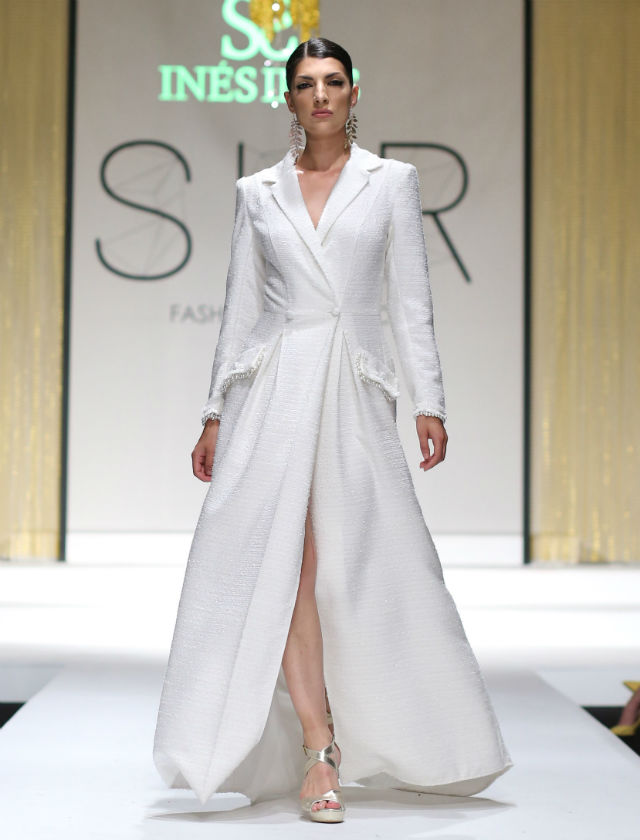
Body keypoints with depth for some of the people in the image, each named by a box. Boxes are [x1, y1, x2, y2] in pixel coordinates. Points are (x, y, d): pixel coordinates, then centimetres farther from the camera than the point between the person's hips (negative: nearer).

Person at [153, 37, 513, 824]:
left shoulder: (391, 182, 8)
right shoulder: (258, 193, 11)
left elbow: (410, 301, 5)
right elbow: (240, 308, 12)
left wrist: (428, 401, -2)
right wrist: (216, 414, 8)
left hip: (355, 395, 0)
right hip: (275, 390, 1)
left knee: (370, 568, -1)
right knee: (287, 563, -12)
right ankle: (320, 750, -7)